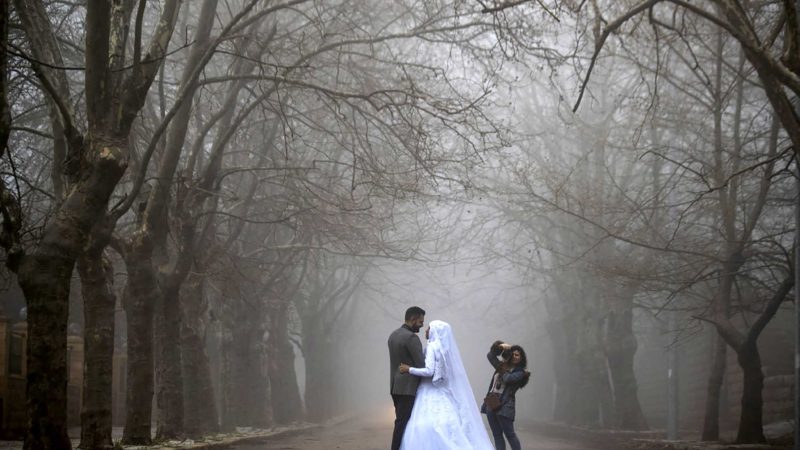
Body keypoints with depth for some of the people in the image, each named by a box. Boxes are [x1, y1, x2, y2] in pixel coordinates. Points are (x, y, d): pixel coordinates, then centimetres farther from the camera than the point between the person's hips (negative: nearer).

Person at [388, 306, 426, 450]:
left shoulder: (393, 335, 13)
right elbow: (421, 365, -17)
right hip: (408, 387, -9)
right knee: (403, 422, -6)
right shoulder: (411, 337, -16)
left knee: (401, 421, 13)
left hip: (395, 386, 9)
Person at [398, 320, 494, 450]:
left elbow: (429, 371, -21)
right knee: (444, 427, 6)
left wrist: (409, 369, -11)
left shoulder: (432, 346, -12)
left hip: (433, 395, -9)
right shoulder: (445, 347, 12)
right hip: (444, 393, 9)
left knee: (425, 428, -10)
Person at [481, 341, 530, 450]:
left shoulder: (520, 372, -2)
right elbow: (490, 355, 23)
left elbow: (508, 379, -19)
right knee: (497, 435, 5)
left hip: (505, 406, -6)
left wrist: (504, 370, 0)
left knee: (509, 434, -6)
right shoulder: (502, 366, 16)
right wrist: (499, 346, 9)